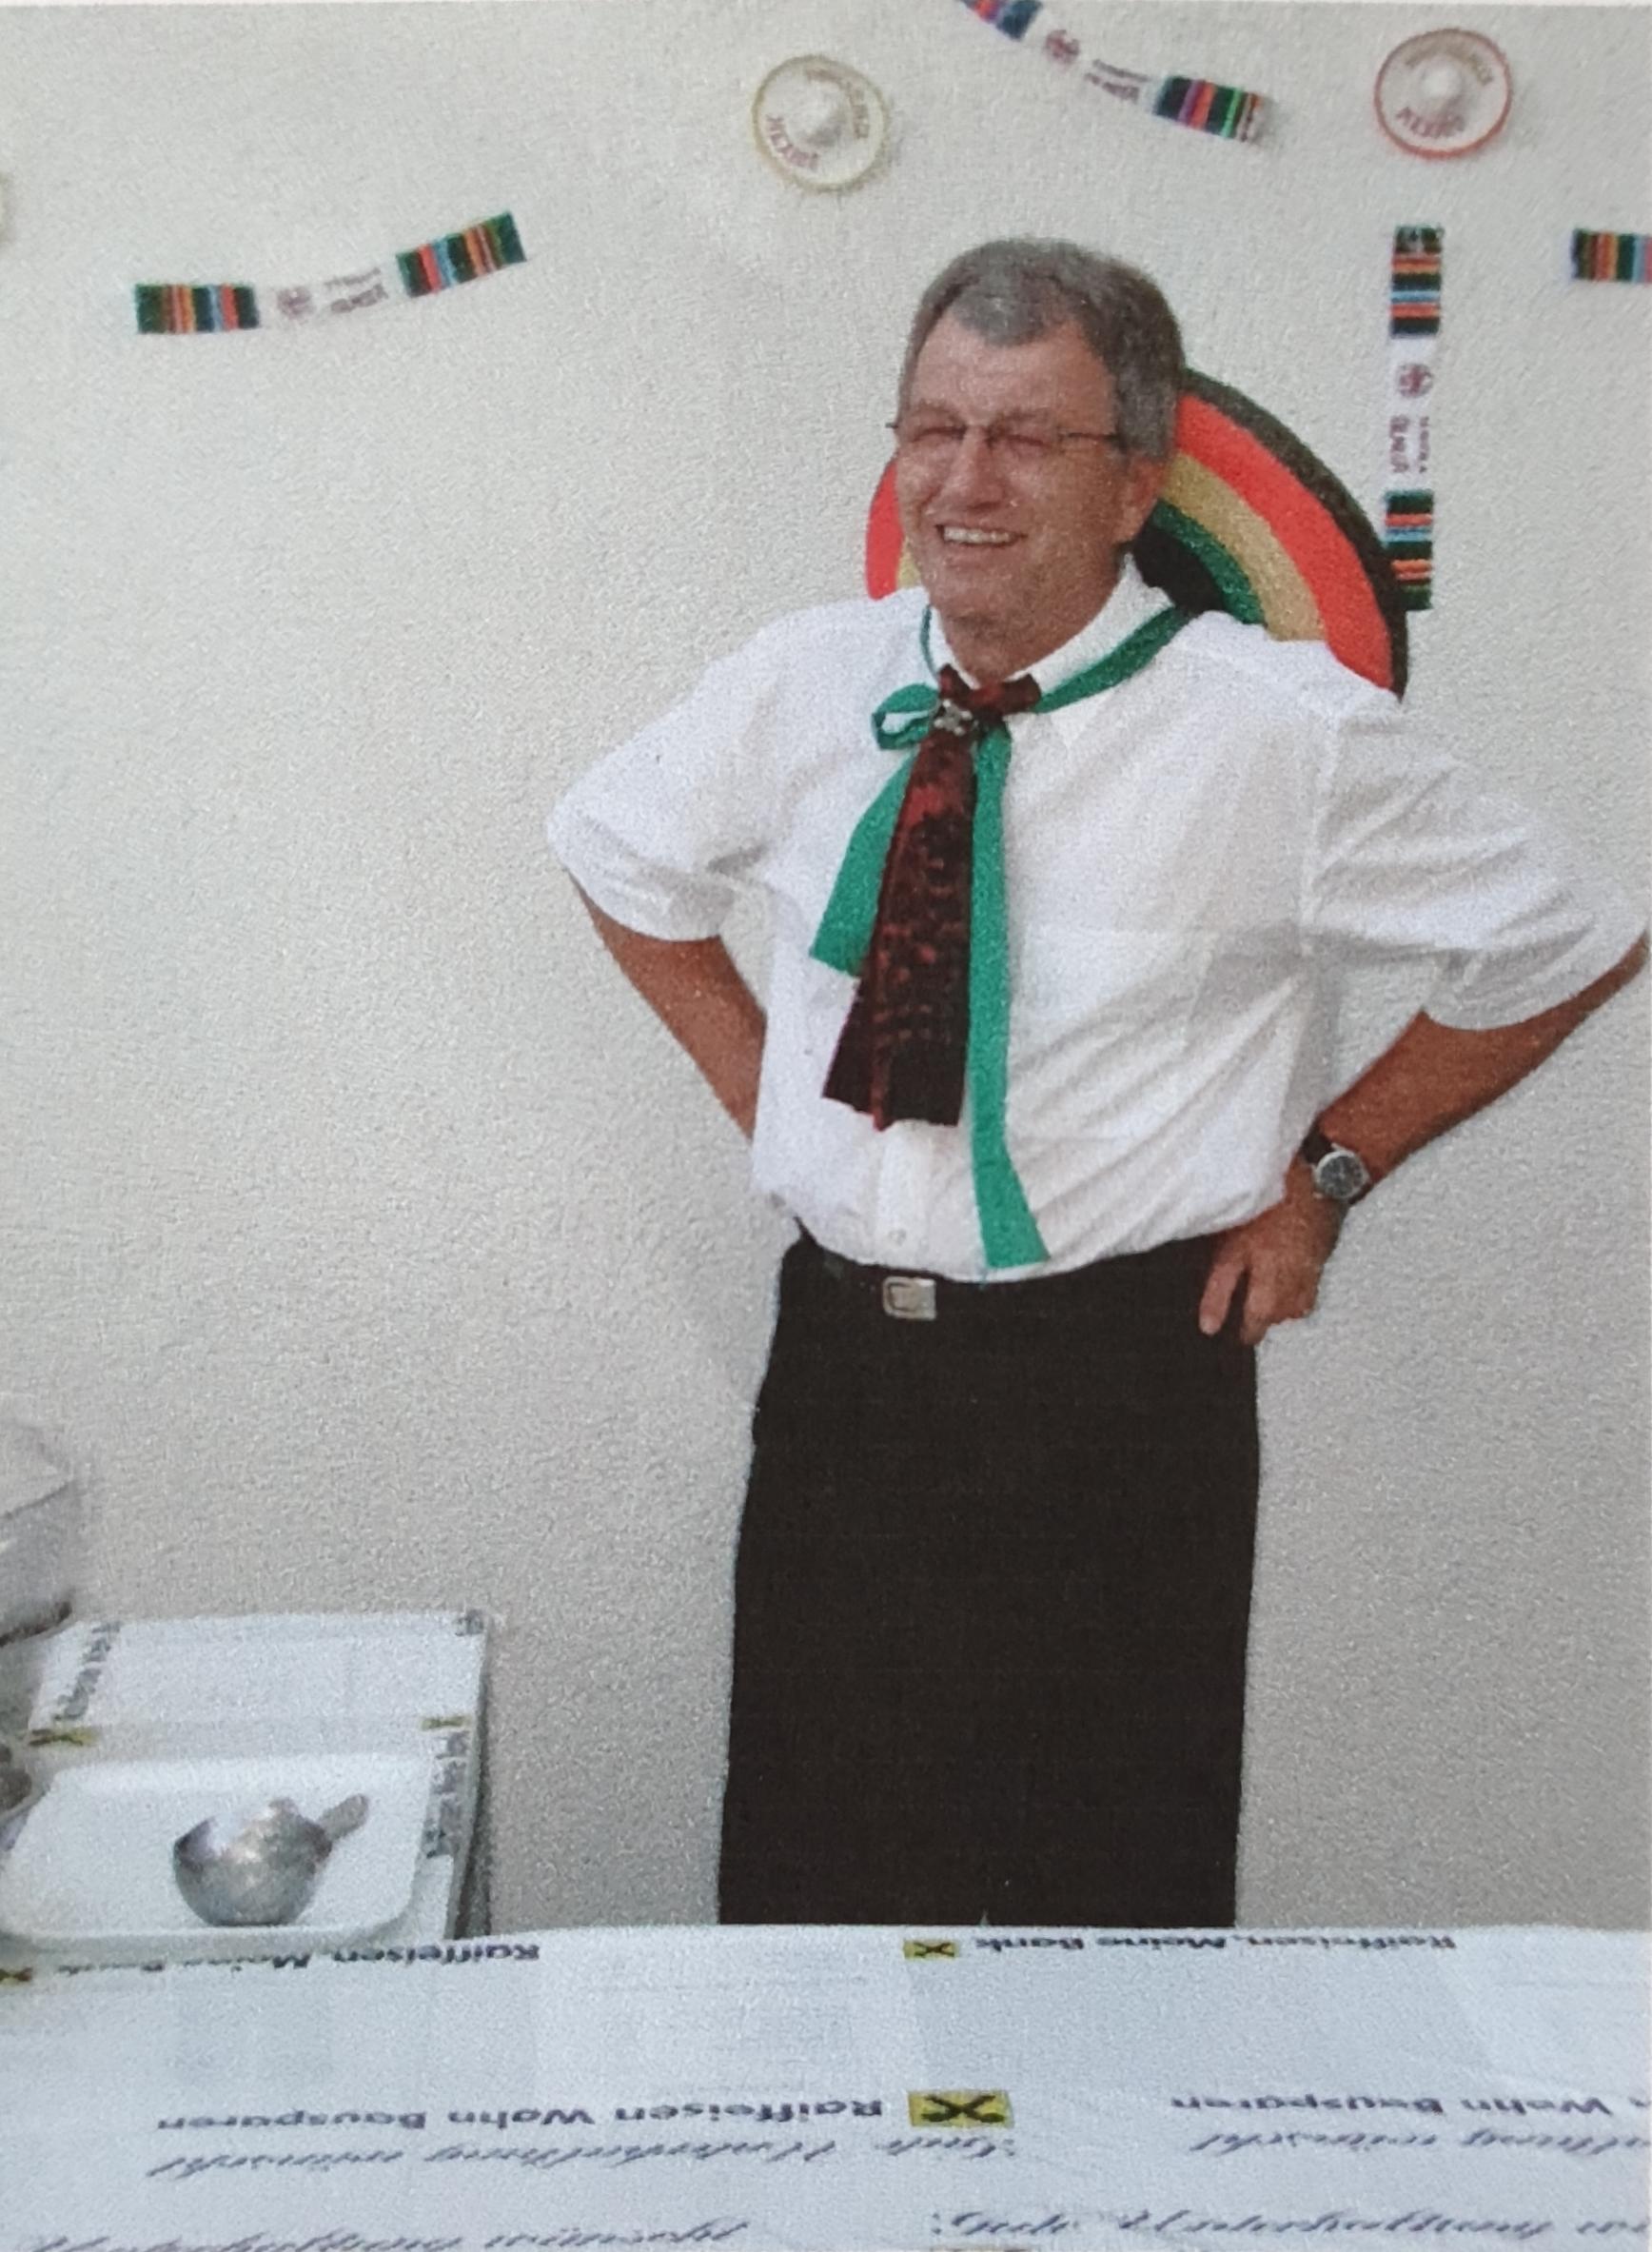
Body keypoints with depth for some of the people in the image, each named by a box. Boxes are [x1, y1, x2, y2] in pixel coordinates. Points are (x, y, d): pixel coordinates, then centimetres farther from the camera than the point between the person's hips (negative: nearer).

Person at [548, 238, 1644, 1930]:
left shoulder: (1278, 732, -11)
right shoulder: (801, 686, -1)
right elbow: (616, 849, 19)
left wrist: (1327, 1171, -2)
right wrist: (752, 1076, 8)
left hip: (1121, 1388, -3)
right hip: (840, 1360, 4)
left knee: (1110, 1908, 12)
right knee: (805, 1887, 17)